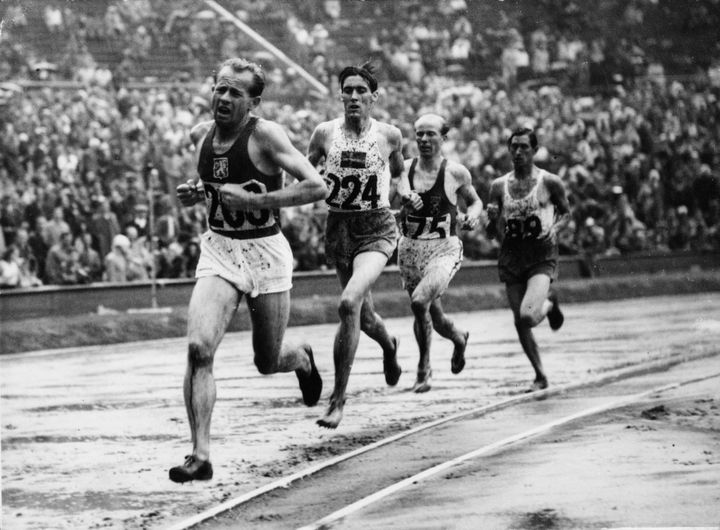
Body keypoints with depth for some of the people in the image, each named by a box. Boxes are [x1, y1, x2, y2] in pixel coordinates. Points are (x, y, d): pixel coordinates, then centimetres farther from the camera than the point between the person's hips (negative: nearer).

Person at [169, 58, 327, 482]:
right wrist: (196, 194, 3)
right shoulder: (201, 134, 4)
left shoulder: (265, 134, -14)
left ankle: (301, 358, 50)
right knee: (199, 348, -19)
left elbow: (317, 187, -21)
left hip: (265, 252, -3)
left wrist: (256, 200, -24)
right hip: (218, 250, 4)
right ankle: (201, 456, -17)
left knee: (268, 363, 11)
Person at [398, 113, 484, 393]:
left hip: (444, 249, -3)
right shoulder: (403, 169, 0)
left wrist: (473, 215, -8)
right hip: (410, 247, 3)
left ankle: (424, 367, -10)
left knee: (419, 301, -27)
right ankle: (459, 339, 48)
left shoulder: (456, 173, -2)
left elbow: (474, 201, 14)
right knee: (434, 317, 12)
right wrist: (406, 199, -13)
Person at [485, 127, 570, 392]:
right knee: (520, 323, 5)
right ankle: (540, 376, 25)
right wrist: (492, 220, -14)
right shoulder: (499, 186, 3)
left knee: (528, 316, -23)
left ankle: (549, 303, 13)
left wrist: (555, 229, -10)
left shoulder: (549, 182, -5)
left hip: (542, 256, -4)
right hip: (511, 258, 4)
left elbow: (566, 212, 10)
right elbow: (492, 233, 9)